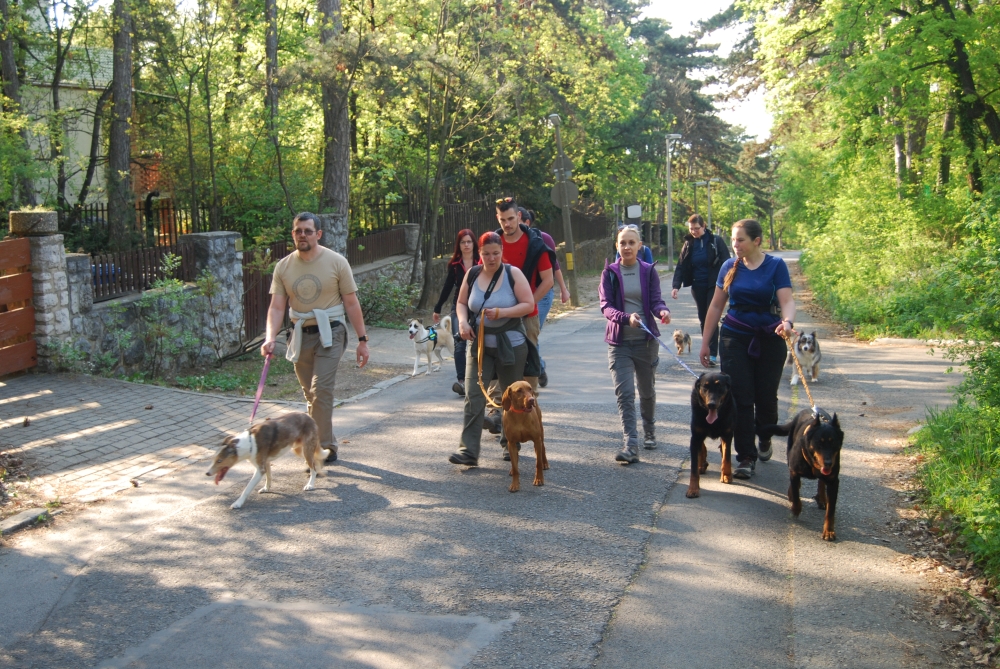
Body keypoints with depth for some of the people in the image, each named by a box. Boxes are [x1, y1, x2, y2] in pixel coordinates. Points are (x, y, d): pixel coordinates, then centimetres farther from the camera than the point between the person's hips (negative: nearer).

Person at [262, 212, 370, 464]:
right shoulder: (284, 266, 1)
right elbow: (276, 307, -3)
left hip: (329, 333, -4)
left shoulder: (336, 262, -7)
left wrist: (362, 340, -4)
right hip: (301, 335, 4)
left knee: (320, 391, -15)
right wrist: (270, 338, -19)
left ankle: (321, 448, -7)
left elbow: (351, 303, -3)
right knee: (311, 395, 11)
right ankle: (328, 445, 25)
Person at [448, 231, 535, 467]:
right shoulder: (472, 275, 2)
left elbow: (529, 305, -11)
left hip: (511, 346, -2)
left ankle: (510, 443, 31)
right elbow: (461, 303, 12)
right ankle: (468, 450, -11)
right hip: (479, 345, 2)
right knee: (473, 396, -10)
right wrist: (462, 321, -8)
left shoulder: (512, 274, -7)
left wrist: (501, 312, -23)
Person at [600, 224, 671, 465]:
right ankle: (630, 445, -14)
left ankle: (649, 430, 40)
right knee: (624, 393, -11)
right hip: (620, 341, -1)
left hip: (646, 340, 1)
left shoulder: (648, 271, 1)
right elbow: (606, 306, -10)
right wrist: (627, 317, -30)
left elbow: (655, 301, -5)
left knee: (647, 391, 16)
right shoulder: (610, 273, -2)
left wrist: (662, 311, -30)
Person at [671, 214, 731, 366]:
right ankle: (707, 350, 18)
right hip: (697, 286, 4)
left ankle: (713, 354, -8)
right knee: (703, 319, 10)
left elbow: (726, 263, -6)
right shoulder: (688, 244, 5)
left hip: (713, 285, -4)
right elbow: (681, 266, 3)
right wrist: (676, 285, -8)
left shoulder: (716, 241, -7)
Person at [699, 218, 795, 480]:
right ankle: (746, 457, 3)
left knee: (766, 397, 6)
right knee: (740, 399, -5)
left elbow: (787, 301, -14)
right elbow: (716, 305, 6)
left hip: (769, 340, -1)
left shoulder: (776, 266, -6)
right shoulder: (730, 267, 1)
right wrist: (705, 342, 6)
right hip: (735, 339, 1)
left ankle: (765, 439, 36)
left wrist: (787, 322, -37)